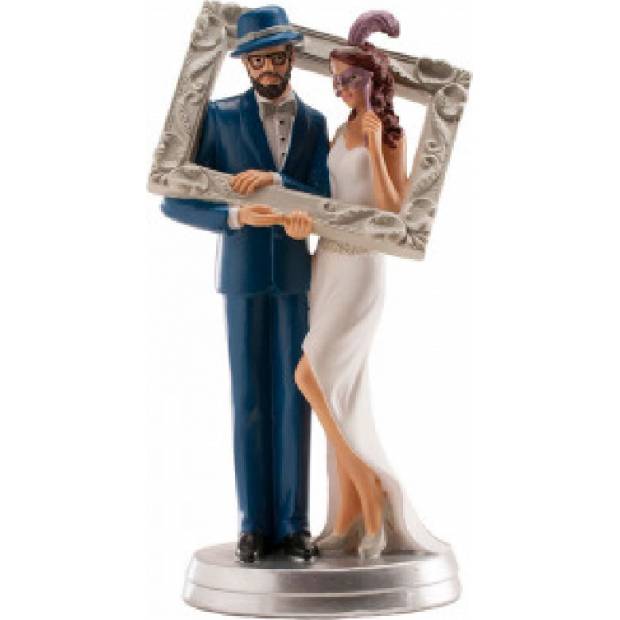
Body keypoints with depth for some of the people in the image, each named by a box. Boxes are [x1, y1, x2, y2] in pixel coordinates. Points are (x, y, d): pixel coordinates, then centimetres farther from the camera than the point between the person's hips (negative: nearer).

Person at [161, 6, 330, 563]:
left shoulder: (315, 123, 6)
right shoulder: (220, 117, -2)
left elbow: (327, 202, -5)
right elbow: (174, 203, -6)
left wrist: (276, 182, -21)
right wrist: (235, 216, -21)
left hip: (300, 276, 2)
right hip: (244, 276, -2)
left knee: (294, 399, 4)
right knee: (250, 401, 2)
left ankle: (293, 523, 13)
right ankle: (256, 525, 12)